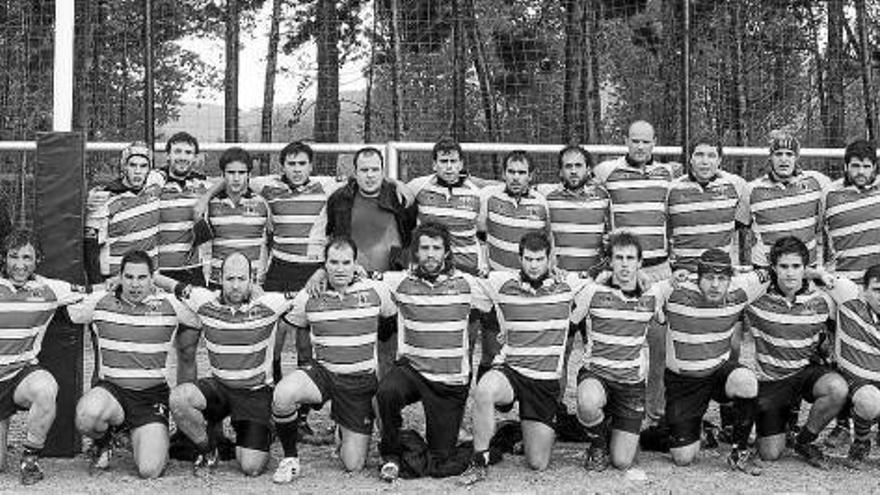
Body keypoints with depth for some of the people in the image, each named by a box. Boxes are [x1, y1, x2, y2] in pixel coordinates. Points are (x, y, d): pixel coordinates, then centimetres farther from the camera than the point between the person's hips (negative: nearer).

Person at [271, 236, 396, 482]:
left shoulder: (376, 291, -4)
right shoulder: (308, 296, -2)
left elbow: (393, 320, 13)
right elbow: (290, 327, 14)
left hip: (361, 382, 0)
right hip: (323, 374, 0)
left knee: (353, 465, -1)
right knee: (282, 396, -35)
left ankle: (349, 434, 36)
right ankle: (290, 458, -9)